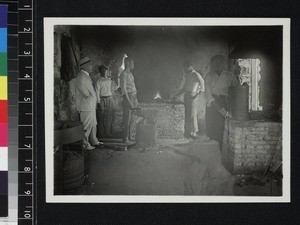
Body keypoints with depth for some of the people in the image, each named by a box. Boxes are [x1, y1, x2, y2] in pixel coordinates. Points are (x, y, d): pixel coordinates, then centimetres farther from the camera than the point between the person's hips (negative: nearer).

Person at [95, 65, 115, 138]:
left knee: (109, 117, 6)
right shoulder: (98, 81, -4)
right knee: (101, 118, -4)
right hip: (102, 100, -5)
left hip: (110, 99, 5)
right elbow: (97, 92, -7)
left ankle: (107, 133, 15)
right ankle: (100, 134, 4)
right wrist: (99, 103, -14)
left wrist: (112, 102, 13)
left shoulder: (109, 80, 13)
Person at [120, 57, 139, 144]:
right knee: (127, 119, -6)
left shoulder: (130, 74, 17)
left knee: (132, 118, 10)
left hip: (133, 96, 9)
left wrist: (136, 101, 18)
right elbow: (123, 89, -15)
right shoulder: (124, 74, -10)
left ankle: (130, 136, 16)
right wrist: (129, 102, -19)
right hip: (128, 97, -9)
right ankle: (125, 138, -3)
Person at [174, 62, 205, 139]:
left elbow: (201, 82, -17)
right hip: (186, 95, 7)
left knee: (192, 114, -8)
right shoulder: (187, 75, 19)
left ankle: (194, 132, -4)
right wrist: (178, 94, 28)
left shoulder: (196, 74, -5)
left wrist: (201, 90, -32)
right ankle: (187, 131, 11)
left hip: (193, 95, -7)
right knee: (186, 114, 6)